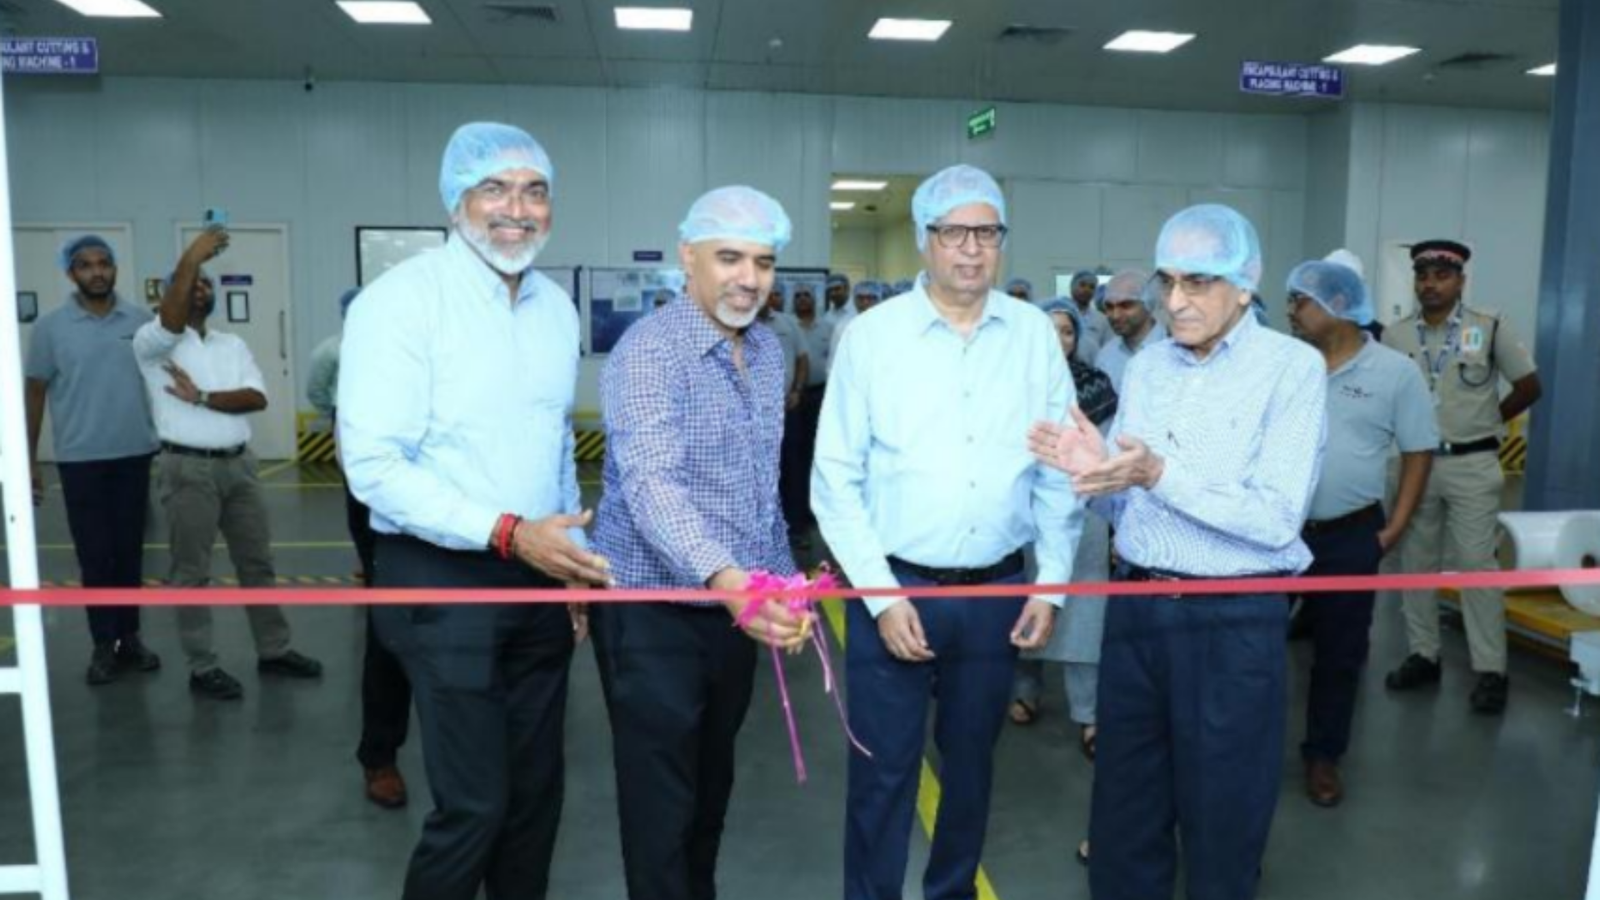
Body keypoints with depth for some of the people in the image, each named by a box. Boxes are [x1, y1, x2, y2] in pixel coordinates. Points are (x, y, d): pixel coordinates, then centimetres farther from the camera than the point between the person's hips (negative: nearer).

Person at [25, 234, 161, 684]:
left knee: (130, 551, 9)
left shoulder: (141, 320, 2)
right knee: (94, 555, 4)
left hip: (137, 454, 2)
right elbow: (35, 393, 2)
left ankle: (129, 636, 20)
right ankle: (104, 644, 14)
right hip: (80, 458, -1)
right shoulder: (50, 326, -2)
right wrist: (29, 461, 1)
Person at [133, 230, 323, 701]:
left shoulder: (233, 344, 13)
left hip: (239, 464, 5)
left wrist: (201, 397, -13)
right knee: (192, 571, 2)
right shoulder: (153, 341, -2)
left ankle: (274, 650, 22)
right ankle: (202, 668, 10)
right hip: (188, 468, -5)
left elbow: (257, 398, -1)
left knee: (257, 561, 11)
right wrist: (190, 257, -29)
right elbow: (171, 322, -27)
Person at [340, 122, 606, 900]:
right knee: (473, 803, -1)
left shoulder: (557, 307, 8)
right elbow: (374, 464, -18)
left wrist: (569, 556, 12)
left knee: (536, 790, 15)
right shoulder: (402, 299, -12)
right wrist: (507, 533, -24)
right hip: (444, 580, -6)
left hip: (538, 578, 6)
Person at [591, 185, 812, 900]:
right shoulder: (649, 352, -18)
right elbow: (651, 484, -33)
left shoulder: (769, 352, 7)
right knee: (662, 800, 5)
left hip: (736, 610, 7)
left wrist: (780, 576, 11)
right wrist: (728, 579, -46)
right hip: (654, 613, -7)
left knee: (713, 786, 22)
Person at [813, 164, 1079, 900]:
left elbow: (1060, 472, 5)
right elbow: (836, 481, -6)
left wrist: (1051, 586, 2)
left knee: (971, 761, 20)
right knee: (883, 772, 7)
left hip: (998, 591, 3)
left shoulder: (1035, 334, 1)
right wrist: (882, 596, -11)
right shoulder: (872, 335, -6)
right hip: (895, 587, -3)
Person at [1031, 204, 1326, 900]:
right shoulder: (1145, 366, 7)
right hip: (1135, 607, 5)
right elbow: (1119, 507, 9)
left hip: (1233, 621, -5)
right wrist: (1095, 471, -12)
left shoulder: (1292, 367, -9)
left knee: (1221, 820, 13)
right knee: (1123, 807, 18)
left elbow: (1276, 519, -19)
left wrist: (1160, 474, -25)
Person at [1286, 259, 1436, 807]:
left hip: (1350, 537, -1)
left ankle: (1323, 754, 27)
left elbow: (1419, 451, 0)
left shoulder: (1394, 371, -5)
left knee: (1339, 650, 10)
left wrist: (1395, 528, -5)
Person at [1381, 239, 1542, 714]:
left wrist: (1487, 421, 4)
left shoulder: (1491, 328, -5)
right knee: (1416, 563, 9)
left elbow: (1529, 387, 4)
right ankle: (1423, 656, 21)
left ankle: (1491, 670, 7)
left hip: (1472, 465, -3)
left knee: (1476, 564, -2)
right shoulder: (1395, 335, 1)